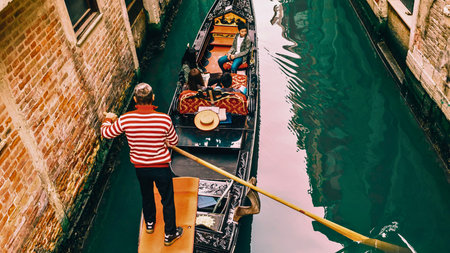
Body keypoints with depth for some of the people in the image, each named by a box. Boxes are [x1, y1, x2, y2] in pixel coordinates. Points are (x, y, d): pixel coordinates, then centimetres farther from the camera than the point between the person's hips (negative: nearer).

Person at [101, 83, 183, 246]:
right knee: (167, 201, 17)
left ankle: (149, 224, 53)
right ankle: (170, 234, 32)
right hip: (161, 168, -3)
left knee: (147, 196, 29)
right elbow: (174, 142, -7)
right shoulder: (164, 119, -23)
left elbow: (106, 133, -2)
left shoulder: (125, 120, -18)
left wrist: (108, 119, 19)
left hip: (140, 168, 3)